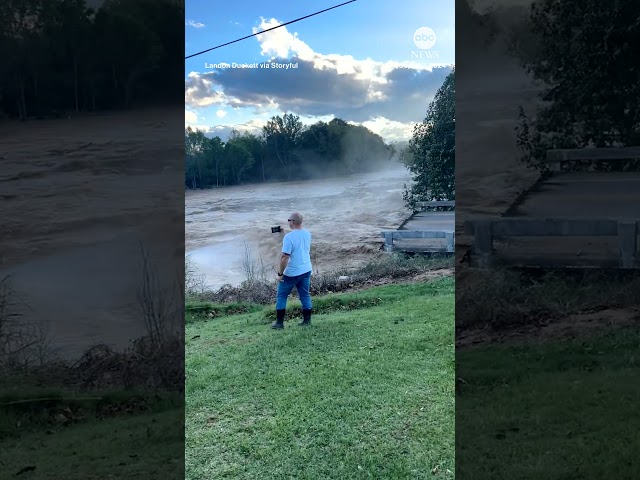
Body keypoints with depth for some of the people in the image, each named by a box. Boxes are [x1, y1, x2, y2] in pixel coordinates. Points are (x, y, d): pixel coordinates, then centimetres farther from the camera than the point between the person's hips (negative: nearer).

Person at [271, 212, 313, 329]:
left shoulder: (289, 237, -21)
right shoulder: (307, 234, 2)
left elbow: (285, 257, -22)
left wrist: (280, 273, -15)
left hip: (292, 273, -6)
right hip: (306, 270, 6)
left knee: (281, 296, 8)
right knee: (305, 295, 14)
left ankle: (279, 322, 12)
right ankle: (307, 320, 18)